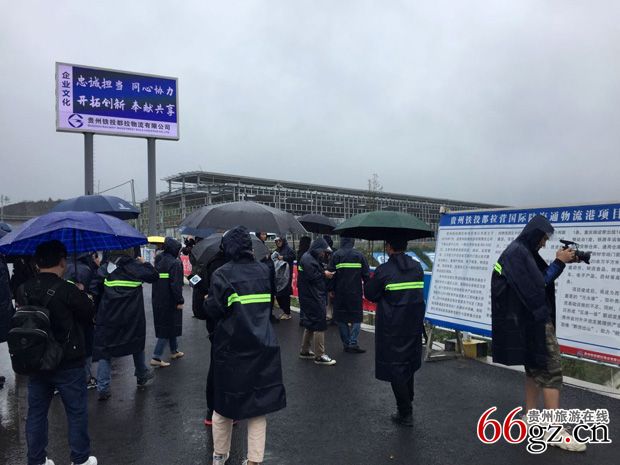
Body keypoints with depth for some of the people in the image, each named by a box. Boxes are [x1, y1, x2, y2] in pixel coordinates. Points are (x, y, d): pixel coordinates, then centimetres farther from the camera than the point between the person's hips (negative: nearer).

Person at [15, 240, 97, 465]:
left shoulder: (23, 290, -3)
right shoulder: (68, 291, -20)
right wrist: (82, 295, 7)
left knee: (36, 412, 18)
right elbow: (90, 315, -10)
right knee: (76, 412, 10)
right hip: (68, 364, -5)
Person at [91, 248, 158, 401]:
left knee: (104, 350, 7)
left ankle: (103, 387, 1)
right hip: (133, 318, -1)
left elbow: (96, 290, 3)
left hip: (108, 318, 1)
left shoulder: (104, 268, 1)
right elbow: (154, 276, 0)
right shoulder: (135, 266, -9)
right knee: (137, 343, 20)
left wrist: (95, 312, 12)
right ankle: (142, 375, 36)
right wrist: (144, 263, 14)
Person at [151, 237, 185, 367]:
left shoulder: (158, 261, 9)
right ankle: (156, 357, -2)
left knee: (168, 326, 20)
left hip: (158, 300, 8)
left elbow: (154, 278, 14)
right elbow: (176, 284, -21)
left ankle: (174, 351, 33)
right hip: (170, 301, -8)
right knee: (169, 326, 0)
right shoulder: (175, 263, -17)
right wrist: (180, 301, -17)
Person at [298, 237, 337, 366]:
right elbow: (312, 277, -23)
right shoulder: (307, 259, -16)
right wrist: (324, 275, -11)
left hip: (315, 296, 11)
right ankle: (319, 356, 1)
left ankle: (304, 351, 28)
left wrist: (325, 273, 1)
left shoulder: (311, 258, 16)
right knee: (319, 325, -5)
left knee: (310, 324, 18)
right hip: (312, 297, -11)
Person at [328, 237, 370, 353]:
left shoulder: (336, 255, -3)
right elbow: (366, 275, 1)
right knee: (356, 317, 8)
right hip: (356, 293, 0)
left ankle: (346, 343, 13)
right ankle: (353, 343, -2)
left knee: (341, 318, 11)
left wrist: (331, 289, 8)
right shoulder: (359, 255, -1)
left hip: (340, 293, 0)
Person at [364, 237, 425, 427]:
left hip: (392, 327, -6)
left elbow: (370, 294, -8)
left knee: (395, 368, 4)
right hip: (414, 324, 6)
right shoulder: (417, 268, 1)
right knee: (408, 363, 22)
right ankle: (407, 403, 35)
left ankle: (405, 414, 9)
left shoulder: (383, 270, -16)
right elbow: (417, 292, 10)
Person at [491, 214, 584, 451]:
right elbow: (537, 286, -20)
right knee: (551, 369, -7)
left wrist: (560, 262, 3)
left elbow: (541, 277, 16)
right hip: (532, 319, -10)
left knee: (536, 368, 15)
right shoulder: (519, 253, -17)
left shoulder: (522, 252, 14)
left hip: (528, 318, 10)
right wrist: (559, 262, -12)